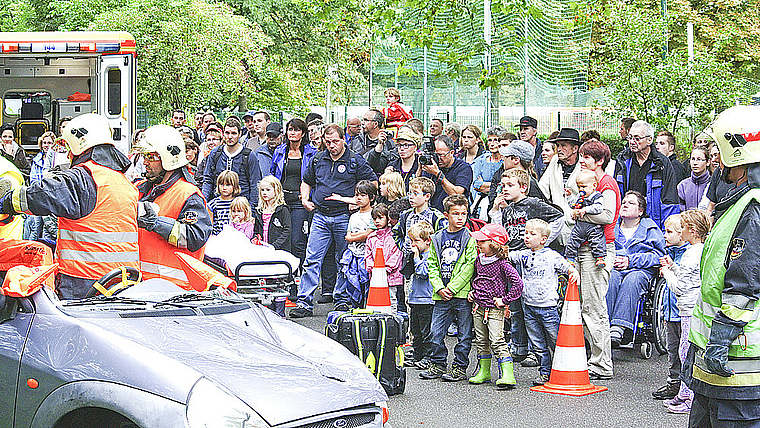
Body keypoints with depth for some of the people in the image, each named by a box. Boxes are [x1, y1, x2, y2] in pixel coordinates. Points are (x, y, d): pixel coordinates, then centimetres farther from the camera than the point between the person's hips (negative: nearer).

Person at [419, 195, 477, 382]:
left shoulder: (470, 238, -2)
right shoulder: (437, 238, 10)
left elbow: (470, 266, -8)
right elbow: (432, 265, 10)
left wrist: (452, 288, -13)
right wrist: (439, 288, -4)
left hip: (462, 294, -4)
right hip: (441, 296, 4)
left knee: (464, 334, 2)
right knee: (436, 331, 5)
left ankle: (460, 368, 12)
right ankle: (437, 365, 19)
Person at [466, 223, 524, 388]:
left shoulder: (502, 264, -14)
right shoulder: (479, 260, 8)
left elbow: (517, 283, -19)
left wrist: (504, 300, -16)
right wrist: (472, 291, 13)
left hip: (495, 309, -7)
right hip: (479, 307, 7)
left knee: (497, 341, -13)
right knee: (481, 341, 13)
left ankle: (508, 373, -14)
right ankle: (483, 371, 25)